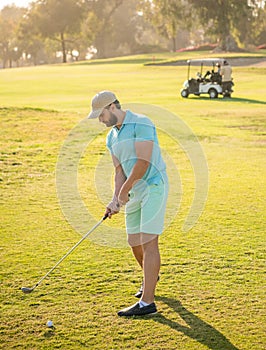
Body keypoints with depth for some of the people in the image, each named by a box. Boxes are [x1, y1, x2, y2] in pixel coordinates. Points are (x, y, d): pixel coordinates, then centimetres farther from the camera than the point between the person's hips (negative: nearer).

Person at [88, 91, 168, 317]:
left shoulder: (141, 124, -13)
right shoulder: (112, 138, 14)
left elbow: (143, 161, -19)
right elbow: (120, 171, 12)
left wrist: (125, 190, -12)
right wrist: (116, 199, -3)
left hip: (154, 186, -8)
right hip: (134, 193, 9)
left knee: (149, 242, -13)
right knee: (135, 242, 15)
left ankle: (147, 302, -14)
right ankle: (151, 277, 44)